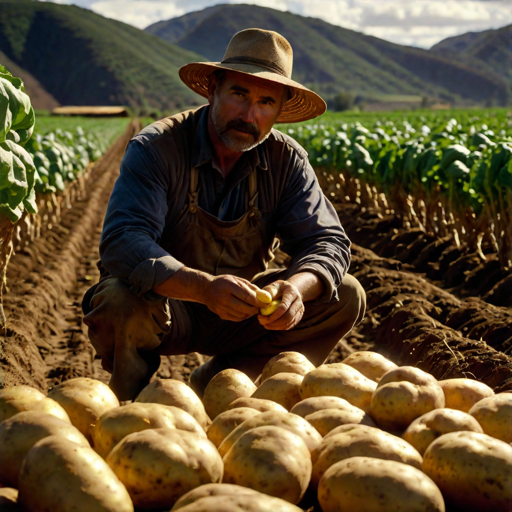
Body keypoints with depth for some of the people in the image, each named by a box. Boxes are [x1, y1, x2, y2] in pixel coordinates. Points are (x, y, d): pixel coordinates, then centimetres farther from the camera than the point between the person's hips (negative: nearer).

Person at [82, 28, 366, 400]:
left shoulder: (286, 160, -7)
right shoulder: (156, 148, -20)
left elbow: (329, 242, -10)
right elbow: (124, 243, -33)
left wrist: (296, 286, -35)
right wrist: (203, 286, -50)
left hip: (240, 315, 4)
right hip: (166, 309, -4)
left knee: (346, 296, -12)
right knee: (118, 302, -37)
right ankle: (132, 406, -4)